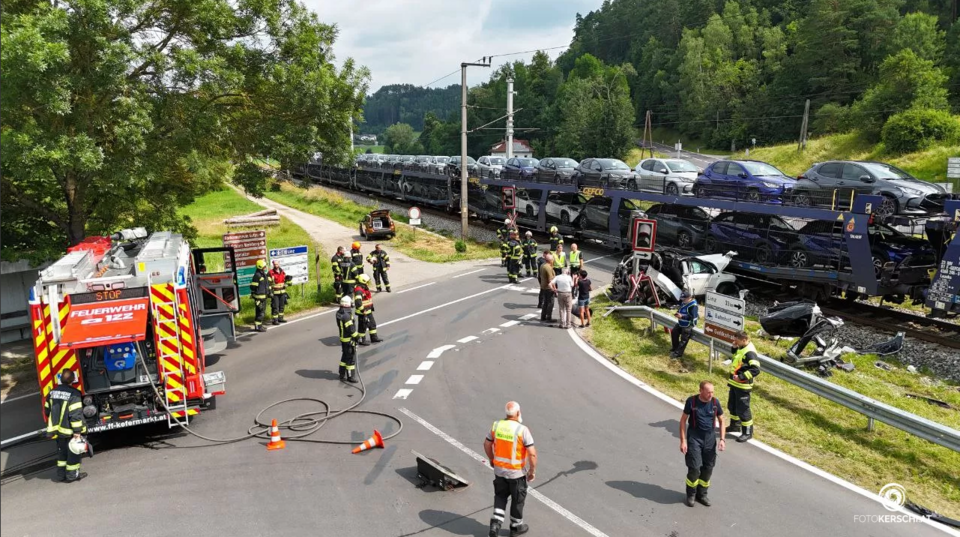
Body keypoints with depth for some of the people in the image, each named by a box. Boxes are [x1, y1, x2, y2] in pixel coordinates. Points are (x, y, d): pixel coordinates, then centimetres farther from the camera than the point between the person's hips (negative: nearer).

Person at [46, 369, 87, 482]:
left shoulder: (52, 392, 3)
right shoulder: (74, 394, -20)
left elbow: (47, 410, 14)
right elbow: (76, 414, -23)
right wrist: (77, 431, -19)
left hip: (57, 429, 7)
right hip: (70, 431, -7)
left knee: (61, 451, 20)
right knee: (73, 452, 7)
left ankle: (61, 474, 27)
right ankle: (72, 475, 14)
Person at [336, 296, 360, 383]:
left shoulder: (339, 313, 3)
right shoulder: (346, 315, -27)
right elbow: (351, 328, -25)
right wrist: (357, 336, -10)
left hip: (343, 338, 9)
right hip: (349, 340, -9)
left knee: (345, 356, 21)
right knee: (351, 358, 2)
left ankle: (342, 375, 31)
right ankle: (350, 376, 10)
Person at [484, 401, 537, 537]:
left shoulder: (496, 425, -8)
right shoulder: (522, 429, -22)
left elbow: (487, 444, 4)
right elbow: (532, 453, -21)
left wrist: (491, 459, 21)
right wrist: (532, 471, -7)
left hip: (499, 469, 4)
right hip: (517, 472, -3)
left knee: (500, 496, 22)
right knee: (517, 499, 17)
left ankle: (495, 523, 10)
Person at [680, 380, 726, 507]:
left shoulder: (715, 402, -4)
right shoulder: (691, 401, -12)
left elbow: (721, 421, 8)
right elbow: (683, 420, -6)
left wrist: (722, 439, -3)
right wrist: (683, 441, -10)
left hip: (710, 437, 3)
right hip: (694, 437, -3)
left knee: (708, 468, 7)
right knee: (694, 468, -6)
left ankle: (702, 494, 26)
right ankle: (691, 495, 15)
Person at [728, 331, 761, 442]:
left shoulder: (749, 352, -24)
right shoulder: (741, 348, 5)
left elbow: (756, 369, -29)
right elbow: (735, 355, 22)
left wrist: (741, 377, -29)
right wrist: (734, 347, 3)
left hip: (743, 385, -10)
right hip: (734, 383, 10)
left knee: (743, 409, -1)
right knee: (732, 406, 23)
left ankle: (747, 432, 11)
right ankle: (735, 425, 41)